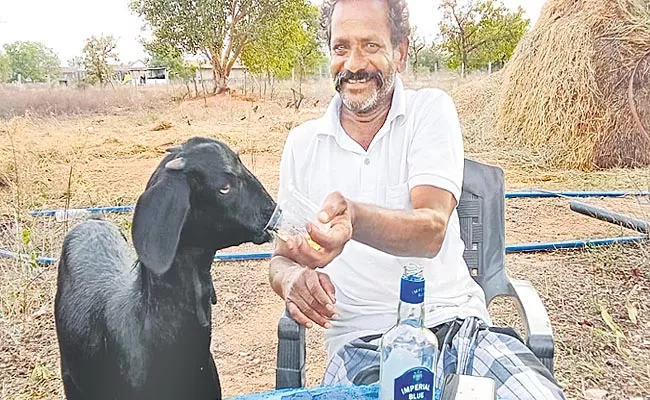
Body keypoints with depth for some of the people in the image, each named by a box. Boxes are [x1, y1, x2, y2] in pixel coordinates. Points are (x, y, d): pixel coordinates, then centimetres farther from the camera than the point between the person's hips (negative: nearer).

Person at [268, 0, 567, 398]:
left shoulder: (431, 109, 1)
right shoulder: (303, 142, 8)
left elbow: (431, 230, -14)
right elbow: (282, 256, 10)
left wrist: (354, 217, -35)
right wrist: (293, 279, -15)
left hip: (454, 320, 0)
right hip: (360, 340, 1)